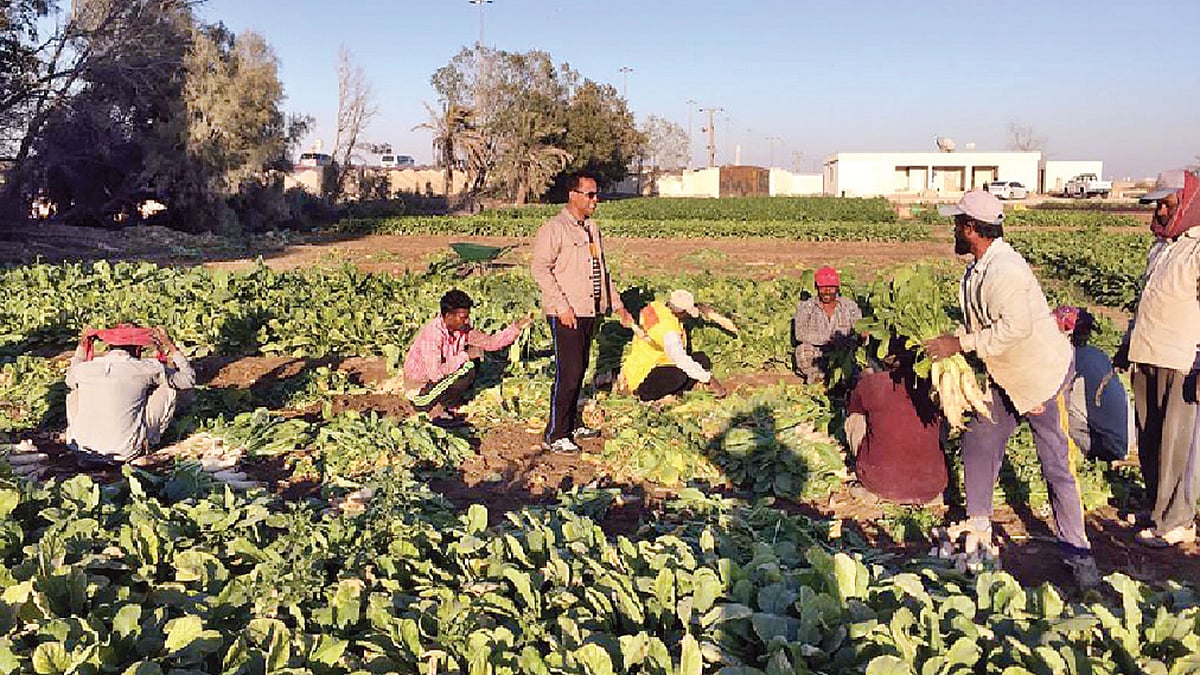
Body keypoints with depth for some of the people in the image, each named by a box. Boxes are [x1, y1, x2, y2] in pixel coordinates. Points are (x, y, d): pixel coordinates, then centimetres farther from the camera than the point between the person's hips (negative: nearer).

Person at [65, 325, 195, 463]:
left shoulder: (84, 369, 0)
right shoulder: (145, 369, -9)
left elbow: (70, 379, 27)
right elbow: (188, 379, 6)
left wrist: (82, 346, 30)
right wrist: (170, 347, 13)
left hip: (81, 449, 3)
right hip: (125, 453, -3)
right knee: (168, 388, 8)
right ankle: (147, 441, 17)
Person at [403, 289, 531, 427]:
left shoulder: (462, 328, -5)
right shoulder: (432, 333, -29)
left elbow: (491, 342, 1)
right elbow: (435, 374, -35)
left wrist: (516, 327, -10)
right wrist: (464, 357, -26)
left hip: (437, 381, 8)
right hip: (419, 391, -8)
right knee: (465, 373, -23)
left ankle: (445, 407, 5)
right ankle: (437, 412, -4)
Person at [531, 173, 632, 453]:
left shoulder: (592, 228, 15)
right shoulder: (554, 229, -10)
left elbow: (602, 270, 22)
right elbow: (541, 269, -16)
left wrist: (617, 305, 19)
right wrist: (562, 307, -20)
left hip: (590, 311, 8)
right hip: (566, 314, -8)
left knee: (579, 370, 14)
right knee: (568, 372, -8)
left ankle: (570, 425, 26)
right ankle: (554, 435, 0)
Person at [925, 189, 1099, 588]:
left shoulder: (1005, 269, -27)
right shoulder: (978, 268, 4)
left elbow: (1015, 327, -35)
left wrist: (960, 343, -29)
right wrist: (950, 341, -3)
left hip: (1045, 374, -10)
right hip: (1006, 377, 10)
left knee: (1056, 464, -5)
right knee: (978, 442, 12)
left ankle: (1077, 551, 7)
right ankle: (978, 527, 26)